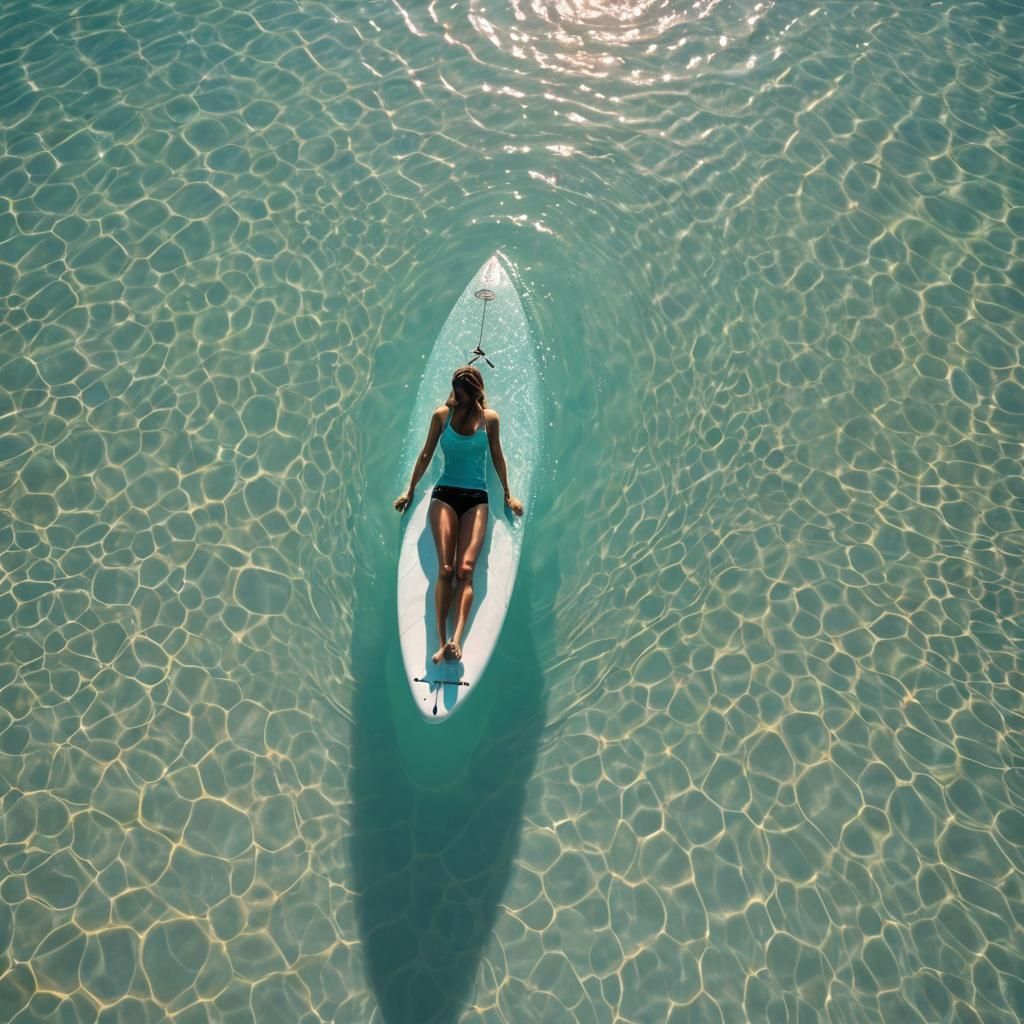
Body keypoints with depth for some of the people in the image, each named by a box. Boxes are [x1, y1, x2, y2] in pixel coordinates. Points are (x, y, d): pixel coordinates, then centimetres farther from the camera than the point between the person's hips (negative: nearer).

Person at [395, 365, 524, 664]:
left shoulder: (489, 418, 8)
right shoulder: (441, 415, 7)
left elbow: (497, 457, 16)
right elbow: (425, 455, 14)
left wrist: (507, 494, 18)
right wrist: (410, 491, 18)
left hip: (477, 498, 0)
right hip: (445, 494, 0)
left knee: (465, 569, -15)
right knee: (445, 569, -13)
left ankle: (455, 640, -26)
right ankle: (442, 641, -17)